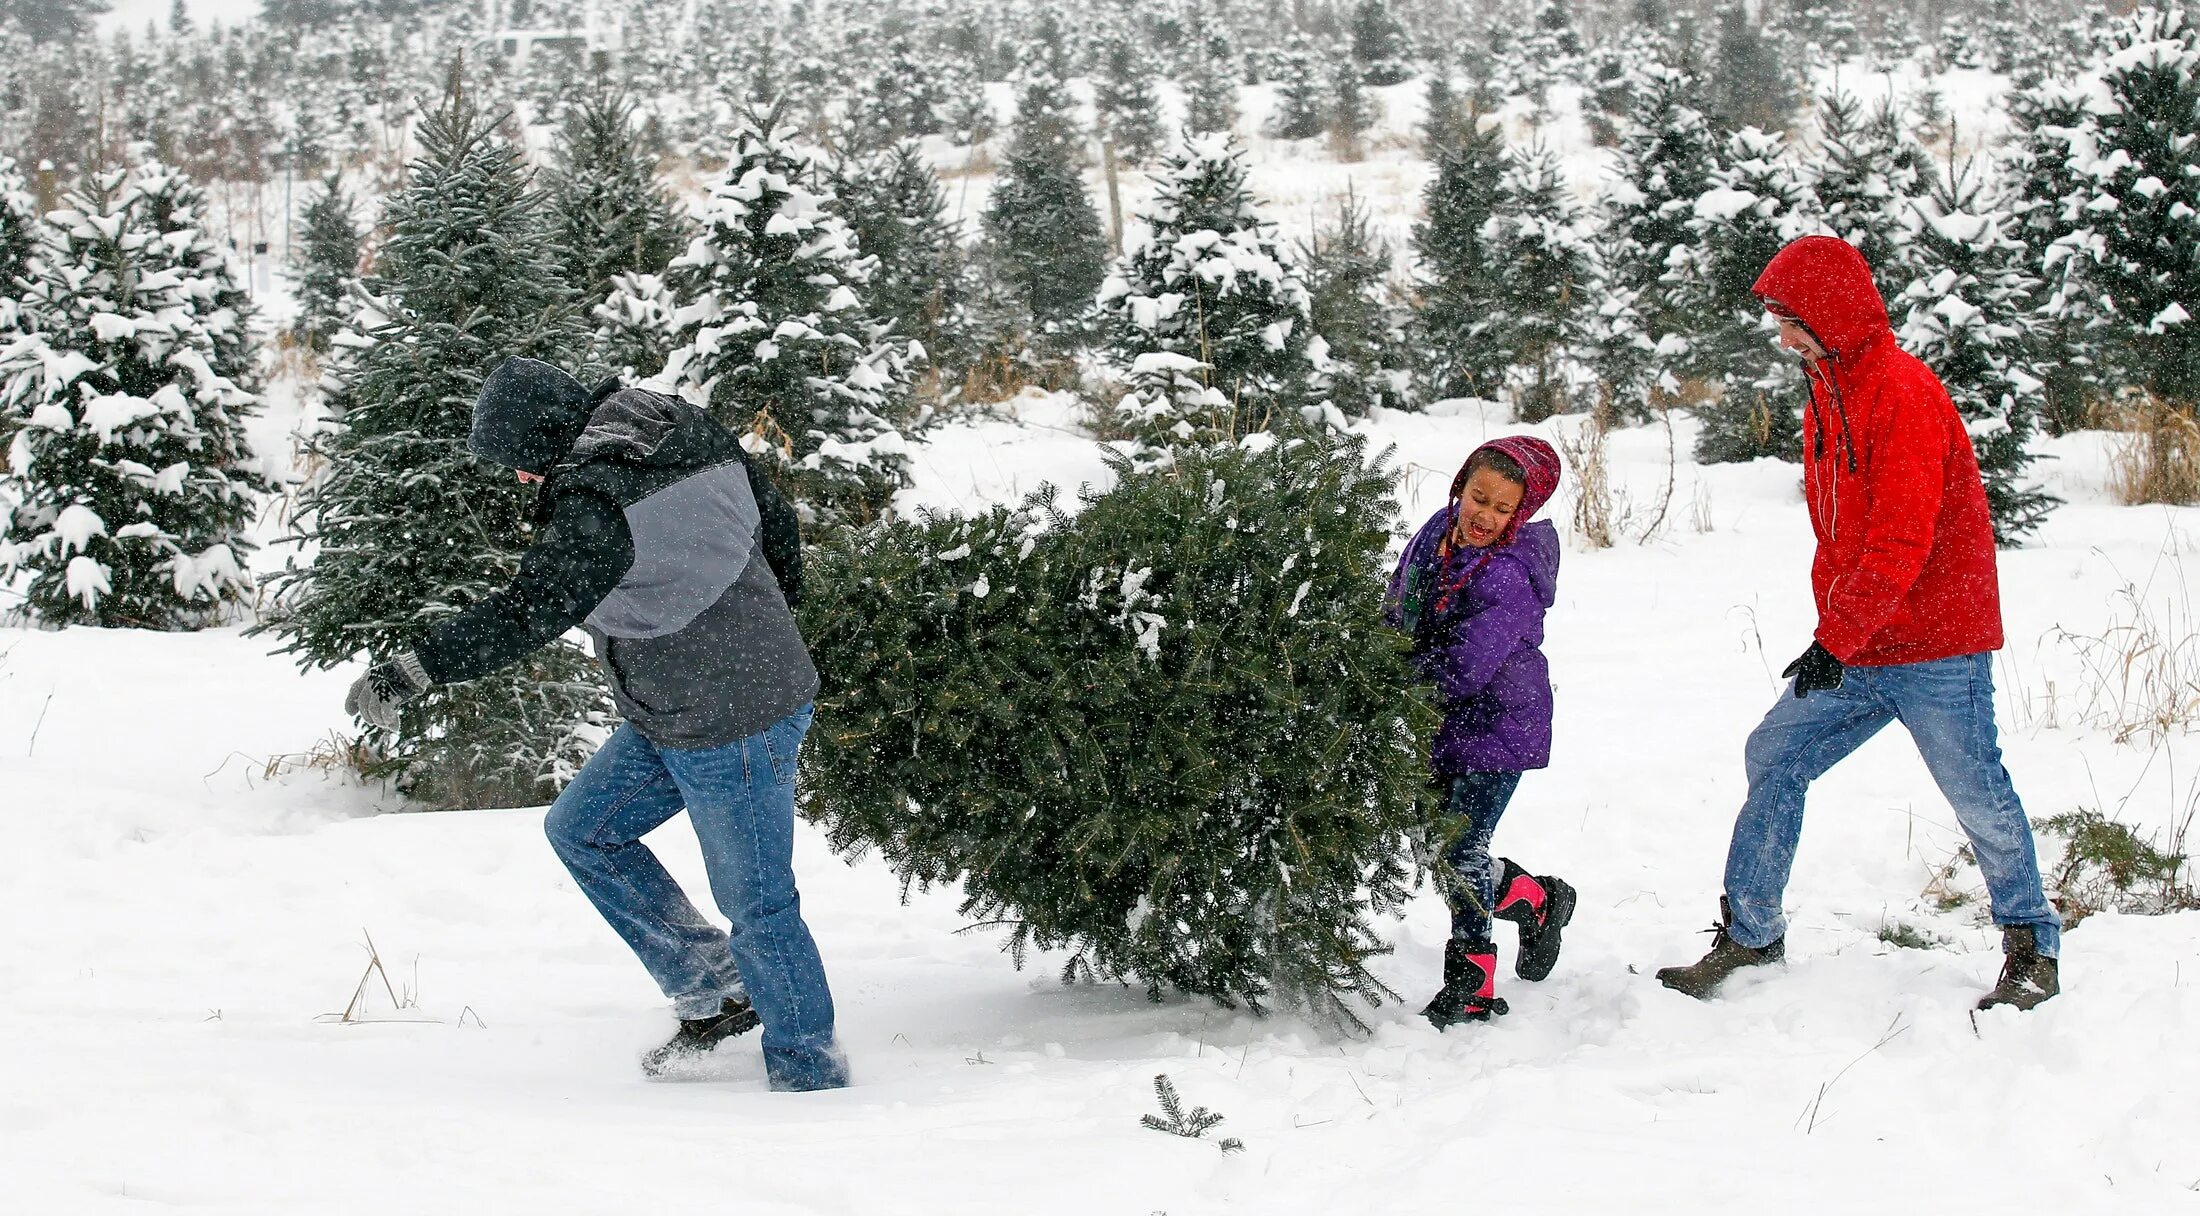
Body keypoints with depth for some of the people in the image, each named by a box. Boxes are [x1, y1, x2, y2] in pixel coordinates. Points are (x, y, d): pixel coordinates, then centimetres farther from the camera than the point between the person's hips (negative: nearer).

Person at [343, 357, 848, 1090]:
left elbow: (530, 612, -30)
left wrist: (414, 670, -29)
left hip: (732, 726, -10)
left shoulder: (598, 505, -24)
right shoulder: (682, 431, 2)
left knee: (756, 905, 1)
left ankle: (811, 1078, 14)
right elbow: (766, 512, 12)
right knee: (581, 830, 16)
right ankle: (716, 991, 21)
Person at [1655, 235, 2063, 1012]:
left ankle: (2034, 950, 17)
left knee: (1977, 794, -1)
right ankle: (1748, 937, 11)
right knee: (1774, 757, 4)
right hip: (1855, 650, 9)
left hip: (1935, 653, -9)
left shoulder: (1903, 392, -17)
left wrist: (1837, 639, -20)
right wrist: (1832, 628, 8)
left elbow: (1902, 538, -22)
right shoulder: (1829, 393, 12)